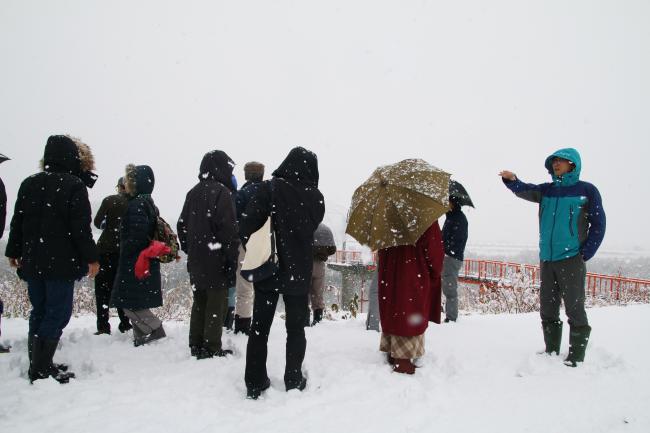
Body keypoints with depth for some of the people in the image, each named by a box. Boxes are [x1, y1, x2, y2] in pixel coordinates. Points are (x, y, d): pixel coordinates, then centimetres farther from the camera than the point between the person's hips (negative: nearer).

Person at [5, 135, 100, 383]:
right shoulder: (74, 185, -9)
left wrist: (14, 252, 22)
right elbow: (81, 227, -13)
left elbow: (17, 222, 13)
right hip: (62, 263, -6)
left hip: (32, 262, 7)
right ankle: (41, 369, -1)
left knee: (39, 312, 15)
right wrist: (91, 258, -8)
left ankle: (38, 365, 22)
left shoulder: (29, 184, 9)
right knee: (58, 314, -1)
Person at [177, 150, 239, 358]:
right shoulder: (222, 193, -13)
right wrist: (232, 259, -13)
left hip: (196, 261, 8)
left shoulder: (193, 193, 11)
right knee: (216, 305, 1)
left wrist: (190, 251, 19)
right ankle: (212, 349, 5)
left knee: (199, 303, 16)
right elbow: (229, 230, -18)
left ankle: (196, 346, 22)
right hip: (216, 261, -7)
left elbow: (182, 225, 14)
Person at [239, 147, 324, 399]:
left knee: (259, 327, 10)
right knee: (296, 328, 14)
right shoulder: (316, 197, -3)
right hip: (299, 272, 1)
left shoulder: (269, 188, -11)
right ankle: (293, 381, 20)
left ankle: (255, 383, 15)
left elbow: (246, 226, -16)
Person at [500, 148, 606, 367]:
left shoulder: (587, 190, 0)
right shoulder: (547, 190, 11)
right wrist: (512, 180, -26)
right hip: (546, 260, 5)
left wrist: (585, 254, -7)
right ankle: (551, 352, 22)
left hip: (571, 260, -5)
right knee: (548, 310, 10)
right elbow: (525, 191, -5)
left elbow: (598, 225, -1)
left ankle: (576, 357, 9)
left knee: (574, 309, -1)